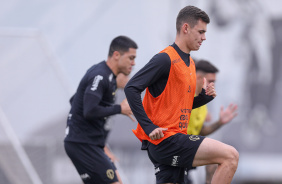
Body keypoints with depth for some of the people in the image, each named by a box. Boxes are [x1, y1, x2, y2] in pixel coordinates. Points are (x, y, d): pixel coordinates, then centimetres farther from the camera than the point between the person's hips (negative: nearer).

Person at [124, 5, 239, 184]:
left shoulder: (190, 63, 19)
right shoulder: (166, 59, -11)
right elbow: (131, 88, -18)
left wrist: (204, 97, 7)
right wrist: (149, 127, -21)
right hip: (165, 140, -10)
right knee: (231, 156, -16)